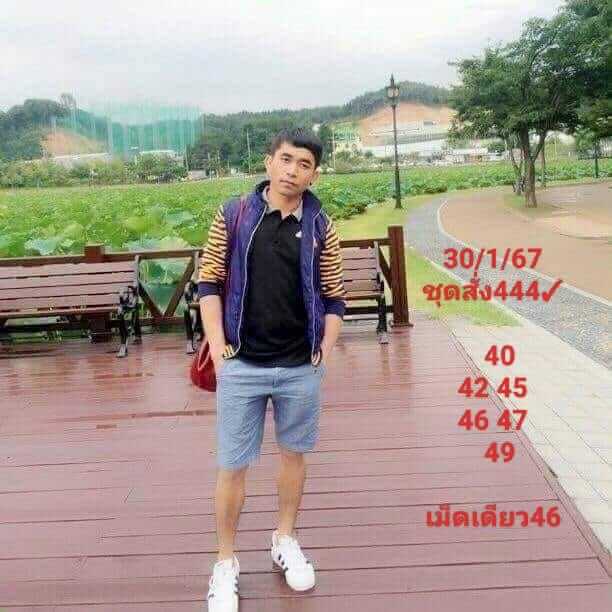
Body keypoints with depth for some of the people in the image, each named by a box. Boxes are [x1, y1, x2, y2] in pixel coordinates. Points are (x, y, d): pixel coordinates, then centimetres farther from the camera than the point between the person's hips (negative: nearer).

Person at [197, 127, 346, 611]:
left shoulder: (320, 227, 2)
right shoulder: (233, 216, -1)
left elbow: (334, 297, 7)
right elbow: (210, 281, 1)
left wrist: (325, 350, -3)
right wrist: (217, 345, -7)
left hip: (301, 368, 2)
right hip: (242, 366, -1)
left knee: (294, 454, 16)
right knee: (233, 466, 6)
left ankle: (286, 541, 38)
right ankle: (226, 563, 24)